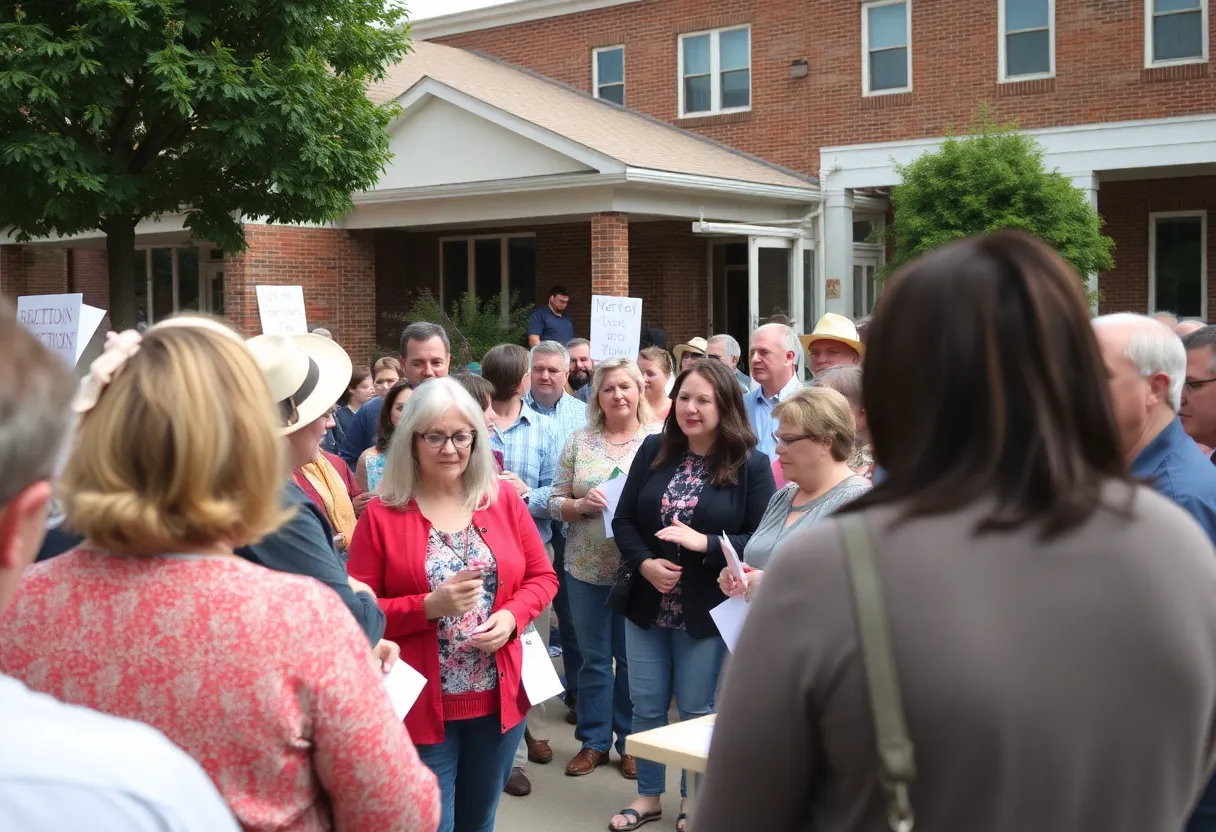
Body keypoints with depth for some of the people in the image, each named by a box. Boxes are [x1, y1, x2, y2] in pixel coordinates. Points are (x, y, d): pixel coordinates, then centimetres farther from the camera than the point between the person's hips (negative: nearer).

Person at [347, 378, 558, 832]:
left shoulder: (503, 498, 1)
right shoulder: (381, 514, -8)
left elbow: (542, 577, 7)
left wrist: (511, 616, -12)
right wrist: (429, 607, -22)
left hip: (498, 698, 4)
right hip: (421, 705, -3)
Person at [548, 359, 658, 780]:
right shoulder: (580, 441, 5)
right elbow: (555, 502, 6)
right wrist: (581, 505, -13)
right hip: (587, 567, 2)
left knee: (633, 658, 8)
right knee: (594, 657, 11)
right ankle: (593, 740, 23)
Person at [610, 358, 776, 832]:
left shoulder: (750, 465, -9)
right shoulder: (653, 451, 2)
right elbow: (623, 520, 3)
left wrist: (705, 542, -23)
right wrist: (645, 563, -14)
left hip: (707, 612, -3)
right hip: (647, 606, 4)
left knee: (697, 711, 10)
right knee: (646, 706, 13)